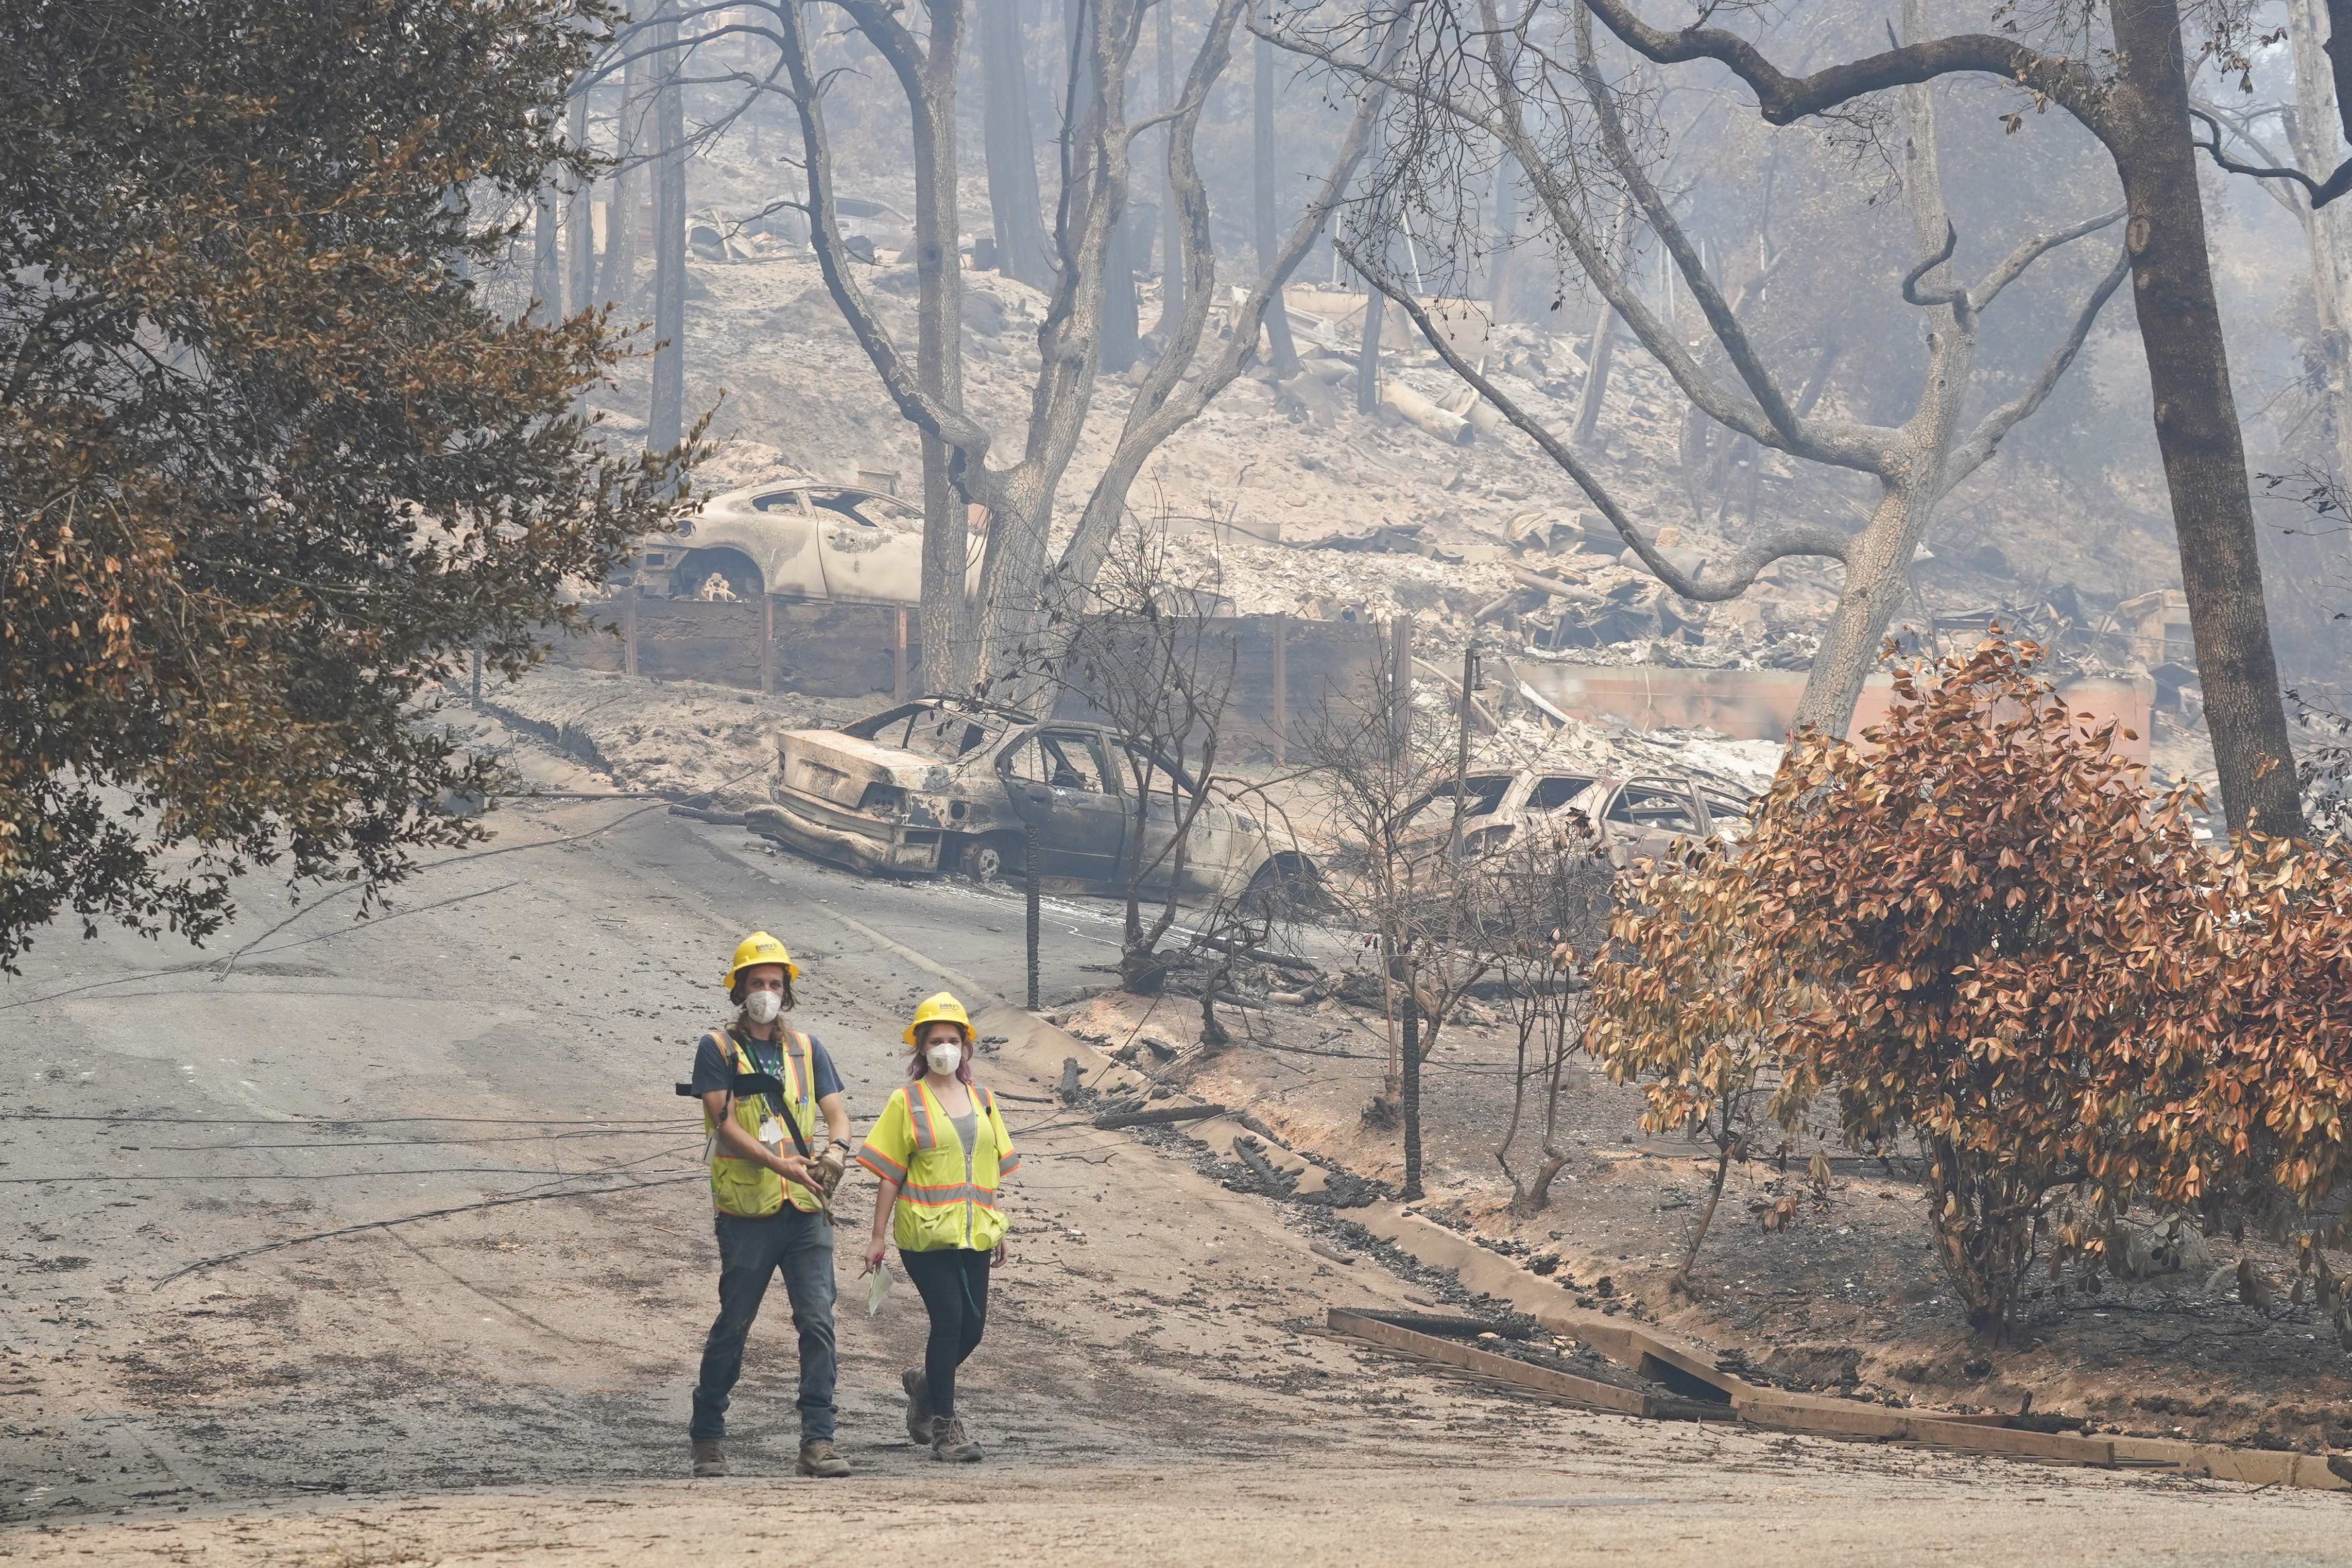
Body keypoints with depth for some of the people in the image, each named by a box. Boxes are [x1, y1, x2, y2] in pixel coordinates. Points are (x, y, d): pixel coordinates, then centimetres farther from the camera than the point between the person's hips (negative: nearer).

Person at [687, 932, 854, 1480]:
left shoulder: (806, 1049, 14)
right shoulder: (717, 1049, 1)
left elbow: (836, 1111, 9)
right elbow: (725, 1126, -9)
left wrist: (836, 1150, -15)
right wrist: (781, 1164, -21)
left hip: (806, 1211, 3)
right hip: (747, 1212, -3)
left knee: (818, 1322, -7)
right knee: (732, 1326, 5)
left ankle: (818, 1442, -8)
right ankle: (707, 1437, 21)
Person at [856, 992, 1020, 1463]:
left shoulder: (981, 1099, 13)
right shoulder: (906, 1102, 0)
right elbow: (890, 1175, 0)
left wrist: (997, 1226, 15)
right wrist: (878, 1236, -2)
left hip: (973, 1234, 5)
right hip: (925, 1232, -5)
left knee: (972, 1326, 4)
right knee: (949, 1320, -11)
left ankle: (925, 1384, 32)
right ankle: (943, 1425, -2)